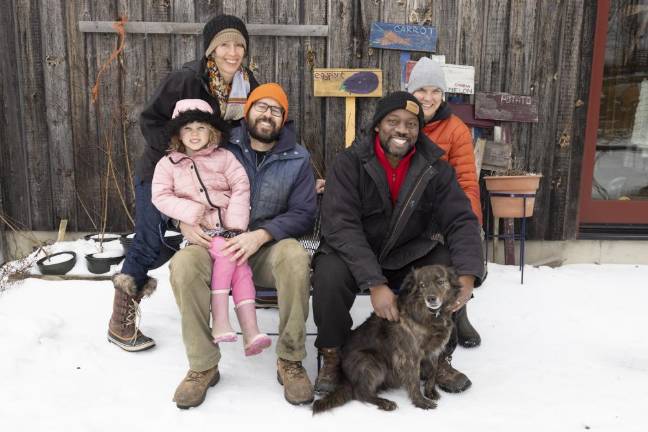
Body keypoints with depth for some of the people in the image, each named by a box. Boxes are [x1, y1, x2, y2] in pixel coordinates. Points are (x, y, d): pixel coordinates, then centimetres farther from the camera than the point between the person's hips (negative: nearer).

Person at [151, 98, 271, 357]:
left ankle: (250, 331, -15)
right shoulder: (168, 164, 7)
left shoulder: (223, 157, 8)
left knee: (241, 267, -15)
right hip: (197, 230, -2)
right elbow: (160, 197, 0)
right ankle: (219, 320, -23)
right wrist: (190, 211, -14)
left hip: (228, 227, 2)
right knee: (227, 253, -28)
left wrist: (235, 224, -9)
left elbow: (241, 187, 1)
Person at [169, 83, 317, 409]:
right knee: (183, 265, -30)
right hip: (216, 245, 1)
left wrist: (261, 235, -19)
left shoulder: (297, 159, 5)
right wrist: (185, 223, -12)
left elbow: (304, 214, -3)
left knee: (296, 258, -34)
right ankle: (203, 366, -11)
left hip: (268, 248, 0)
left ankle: (290, 360, -14)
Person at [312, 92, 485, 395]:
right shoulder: (350, 162, -15)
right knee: (330, 273, -32)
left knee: (451, 270, -22)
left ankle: (439, 358, 3)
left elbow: (461, 221, -10)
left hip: (410, 255, 3)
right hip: (353, 253, -2)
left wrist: (467, 276, -28)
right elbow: (340, 226, -24)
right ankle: (332, 357, -4)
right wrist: (374, 283, -35)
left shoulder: (435, 168, -6)